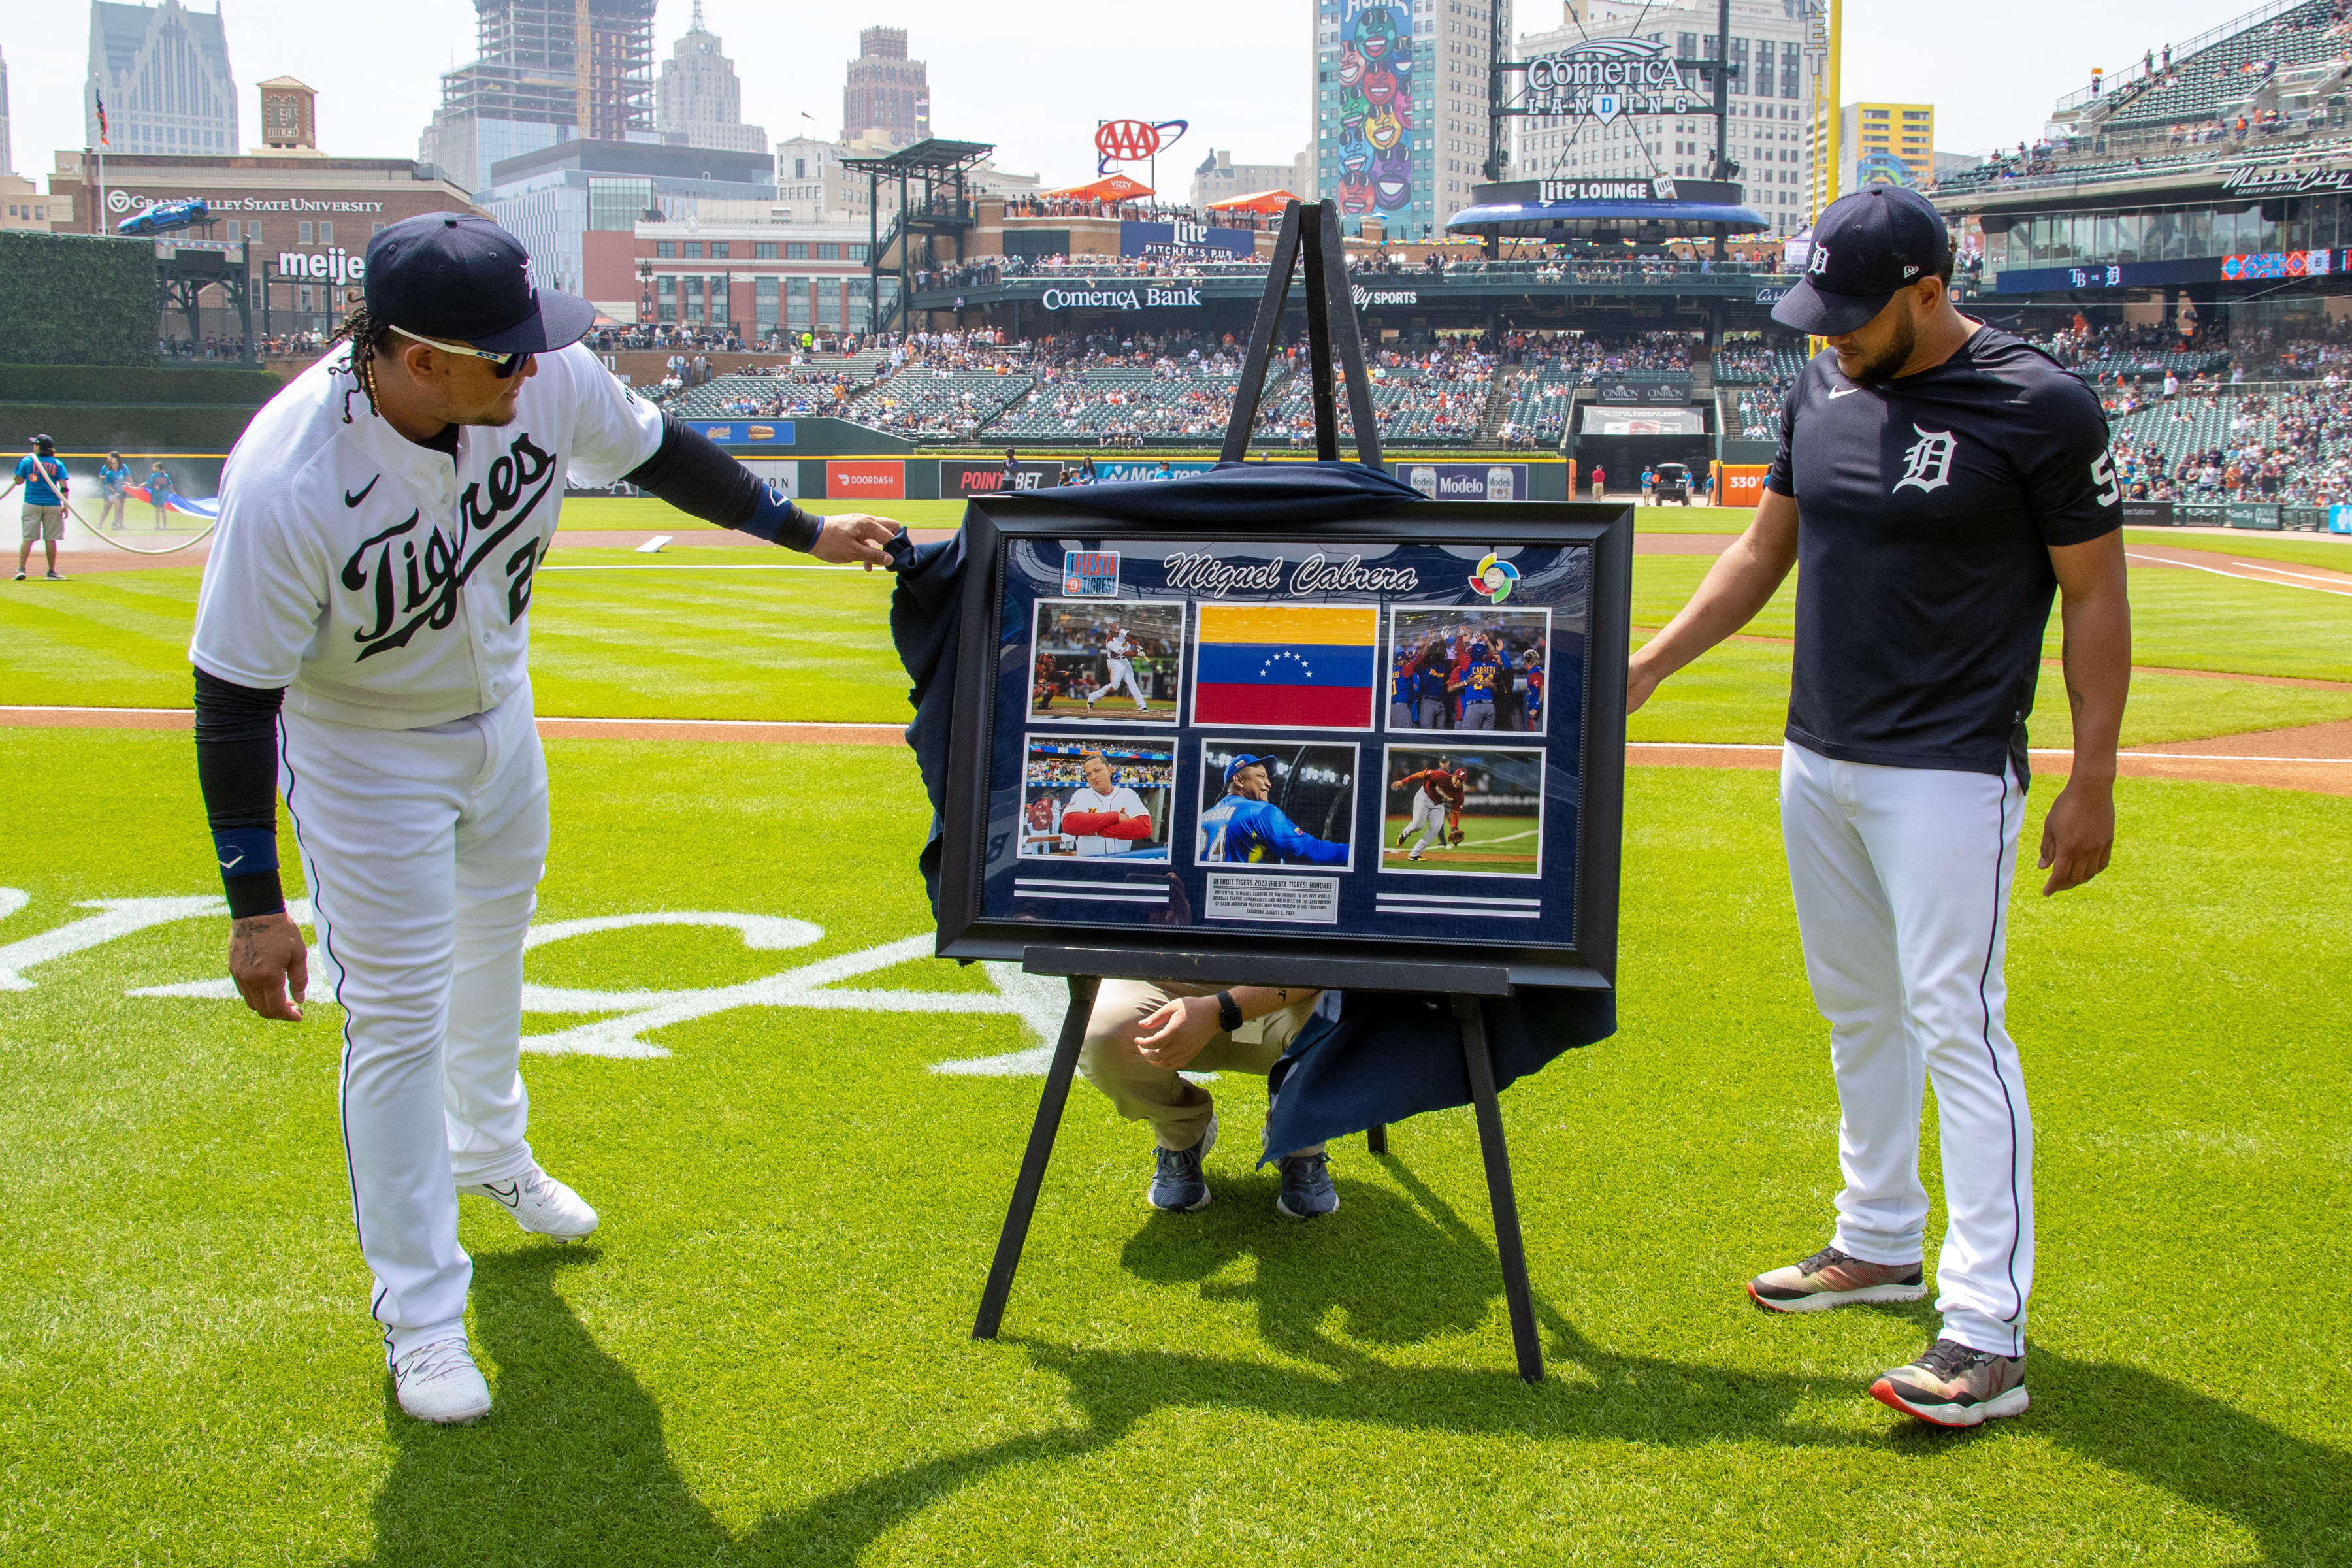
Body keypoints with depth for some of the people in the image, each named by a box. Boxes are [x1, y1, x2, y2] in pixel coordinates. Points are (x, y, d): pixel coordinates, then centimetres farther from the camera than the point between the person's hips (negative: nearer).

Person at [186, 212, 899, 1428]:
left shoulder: (545, 378, -25)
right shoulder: (285, 482, -38)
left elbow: (656, 452, -3)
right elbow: (235, 698, -28)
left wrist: (804, 532, 5)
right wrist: (255, 905, -26)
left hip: (499, 713, 6)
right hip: (362, 753, -6)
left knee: (492, 948, 26)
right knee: (397, 1019, -2)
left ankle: (490, 1152, 55)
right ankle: (419, 1315, 15)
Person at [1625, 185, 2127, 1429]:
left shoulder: (2041, 408, -12)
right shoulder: (1823, 390, 7)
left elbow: (2095, 599, -9)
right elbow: (1764, 551, 16)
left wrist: (2092, 781, -11)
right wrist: (1647, 664, 9)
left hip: (1949, 773, -7)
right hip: (1817, 758, 7)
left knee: (1955, 1024, -10)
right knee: (1858, 1012, 16)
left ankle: (1987, 1332, -9)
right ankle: (1880, 1243, 31)